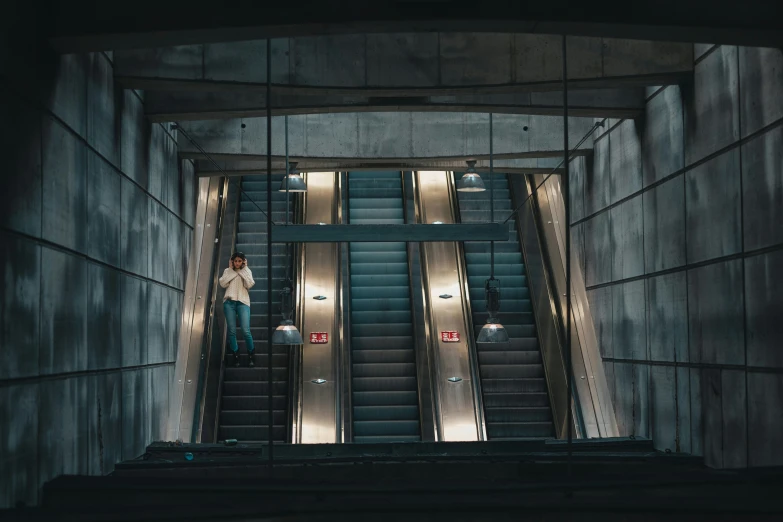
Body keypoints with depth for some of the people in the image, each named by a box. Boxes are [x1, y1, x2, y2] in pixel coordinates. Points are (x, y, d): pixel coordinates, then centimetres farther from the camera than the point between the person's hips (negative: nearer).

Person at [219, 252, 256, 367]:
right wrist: (231, 270, 3)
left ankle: (251, 356, 2)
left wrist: (243, 270, 2)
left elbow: (249, 285, -2)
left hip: (243, 301, -1)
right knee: (231, 331, -4)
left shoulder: (246, 271, 16)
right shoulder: (227, 271, 17)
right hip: (229, 301, 1)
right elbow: (223, 284, 0)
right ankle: (236, 356, 5)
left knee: (246, 331, -12)